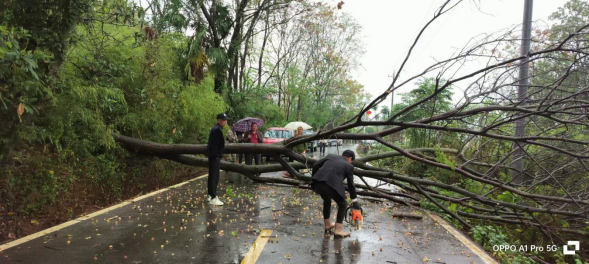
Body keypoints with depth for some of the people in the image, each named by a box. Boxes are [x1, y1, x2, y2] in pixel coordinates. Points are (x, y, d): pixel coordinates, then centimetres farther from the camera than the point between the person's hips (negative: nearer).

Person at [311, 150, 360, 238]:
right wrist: (355, 201, 31)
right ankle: (338, 230, 13)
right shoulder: (348, 166, 17)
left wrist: (314, 180, 27)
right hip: (332, 186, -5)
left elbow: (315, 165, 18)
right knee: (343, 205, 19)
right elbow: (351, 185, 21)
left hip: (317, 183, 5)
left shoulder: (330, 156, 26)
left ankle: (327, 225, 41)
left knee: (327, 201, 33)